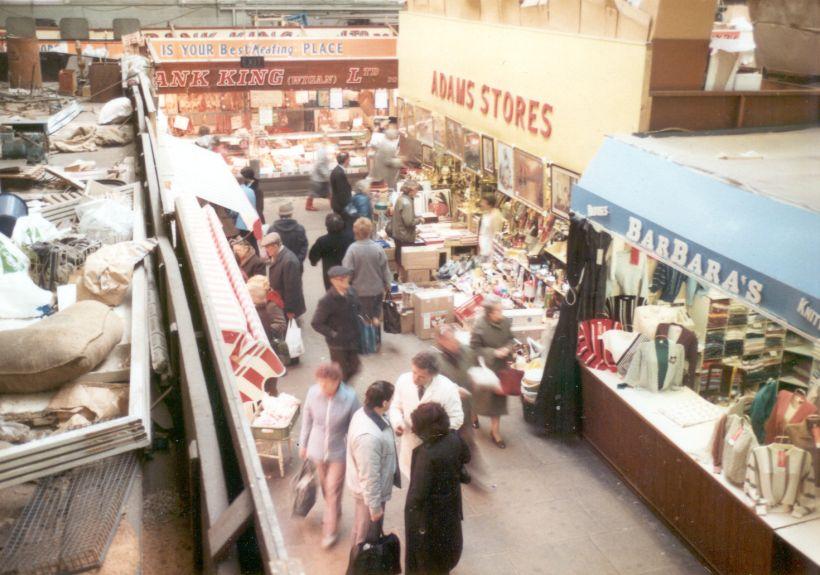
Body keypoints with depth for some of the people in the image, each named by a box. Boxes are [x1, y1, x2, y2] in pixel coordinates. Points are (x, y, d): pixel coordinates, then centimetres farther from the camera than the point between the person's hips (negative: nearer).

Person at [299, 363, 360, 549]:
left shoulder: (349, 397, -25)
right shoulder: (313, 392, -19)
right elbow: (307, 419, -2)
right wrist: (303, 444, 7)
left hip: (339, 452, -3)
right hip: (317, 449, 3)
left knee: (333, 491, 5)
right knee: (325, 488, 23)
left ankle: (331, 530, 24)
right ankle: (334, 511, 51)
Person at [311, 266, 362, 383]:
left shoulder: (351, 292, -4)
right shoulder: (327, 301, -23)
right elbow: (316, 324, -18)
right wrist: (333, 334, -18)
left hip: (352, 341, 6)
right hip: (337, 343, -6)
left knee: (354, 368, 18)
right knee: (341, 375, 8)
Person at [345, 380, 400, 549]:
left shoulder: (364, 413, -10)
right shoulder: (369, 436, -41)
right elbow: (369, 477, -30)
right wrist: (375, 506, -18)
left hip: (373, 486, 9)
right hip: (369, 491, -9)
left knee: (363, 527, 32)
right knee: (367, 535, 18)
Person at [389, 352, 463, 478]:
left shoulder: (447, 388, -26)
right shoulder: (403, 380, -15)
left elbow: (456, 420, -16)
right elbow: (396, 407, 0)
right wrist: (397, 422, -21)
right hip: (410, 444, 3)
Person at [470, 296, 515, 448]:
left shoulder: (506, 322, -9)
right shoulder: (480, 326, -23)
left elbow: (511, 339, 7)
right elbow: (474, 347, -17)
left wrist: (508, 348, -14)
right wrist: (494, 353, -22)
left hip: (500, 367, 4)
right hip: (484, 367, -4)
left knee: (498, 397, 9)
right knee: (481, 394, 16)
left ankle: (495, 431, 21)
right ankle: (473, 415, 49)